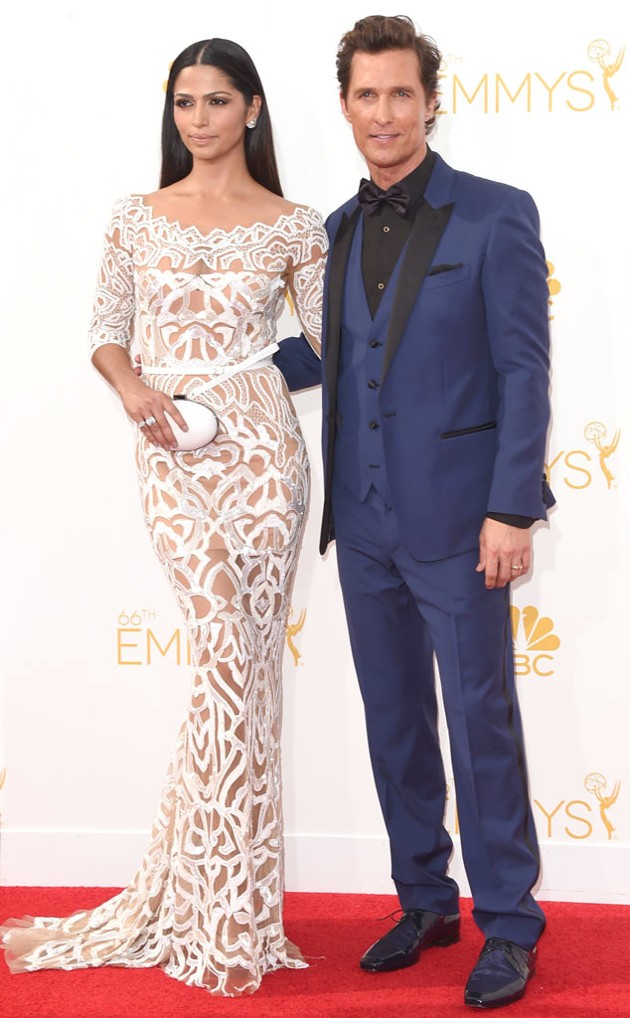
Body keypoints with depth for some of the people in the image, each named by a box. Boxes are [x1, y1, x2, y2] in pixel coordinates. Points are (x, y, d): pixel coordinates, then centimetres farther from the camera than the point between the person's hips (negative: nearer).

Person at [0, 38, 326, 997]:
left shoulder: (294, 227, 5)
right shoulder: (138, 217, 9)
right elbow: (106, 333, 12)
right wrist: (132, 387, -9)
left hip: (261, 445, 0)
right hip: (172, 453, 0)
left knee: (242, 664, -1)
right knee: (232, 653, -10)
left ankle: (189, 899, 15)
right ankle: (230, 916, 3)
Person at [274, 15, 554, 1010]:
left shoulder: (496, 215, -6)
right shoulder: (338, 231, 11)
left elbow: (523, 369, -10)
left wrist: (512, 509, -15)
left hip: (456, 518, -5)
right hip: (365, 523, 6)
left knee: (482, 722, 1)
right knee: (395, 722, 13)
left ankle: (507, 926, 14)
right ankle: (425, 900, 28)